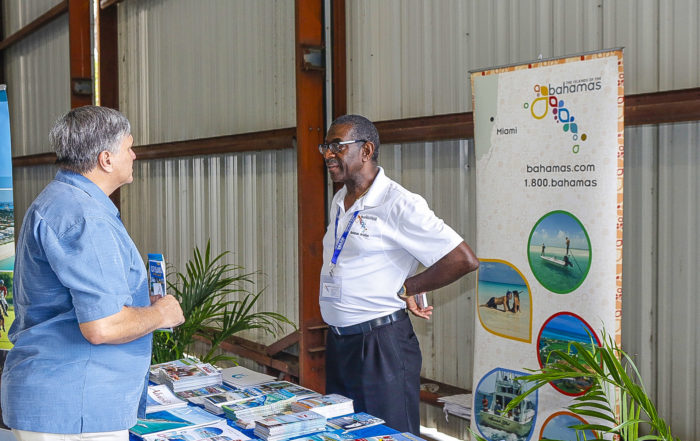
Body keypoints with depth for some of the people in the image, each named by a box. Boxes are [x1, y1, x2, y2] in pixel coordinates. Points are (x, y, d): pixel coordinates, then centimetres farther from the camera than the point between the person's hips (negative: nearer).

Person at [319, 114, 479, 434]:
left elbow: (464, 260, -19)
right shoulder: (339, 202, 11)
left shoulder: (398, 204, -15)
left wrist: (405, 290, -10)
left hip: (381, 346, -8)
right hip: (338, 342, 8)